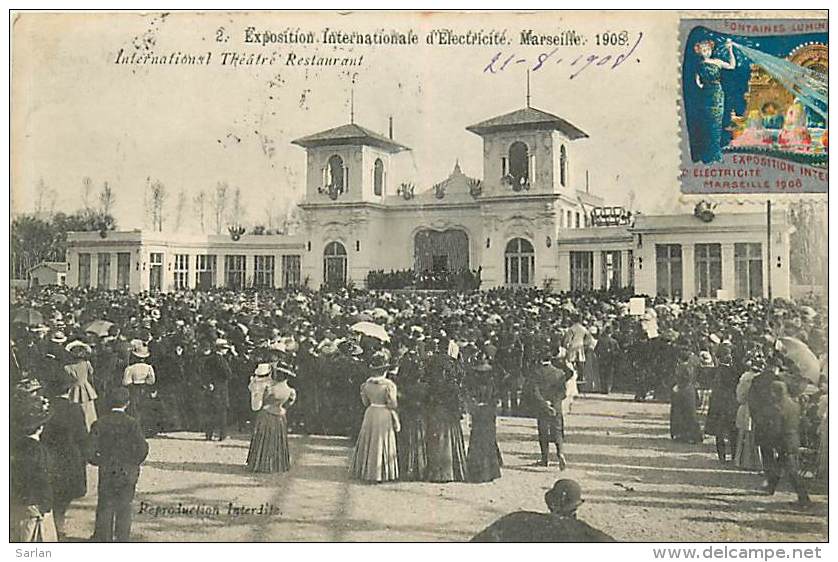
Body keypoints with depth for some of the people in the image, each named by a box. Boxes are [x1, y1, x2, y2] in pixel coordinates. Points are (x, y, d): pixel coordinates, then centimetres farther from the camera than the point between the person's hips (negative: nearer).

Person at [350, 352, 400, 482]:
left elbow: (366, 402, 5)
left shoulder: (367, 383, -2)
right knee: (382, 443, 4)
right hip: (384, 416, -4)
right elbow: (393, 405, -15)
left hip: (370, 414, 4)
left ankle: (366, 472, 17)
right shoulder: (389, 384, -15)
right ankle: (379, 474, 6)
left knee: (368, 443, 14)